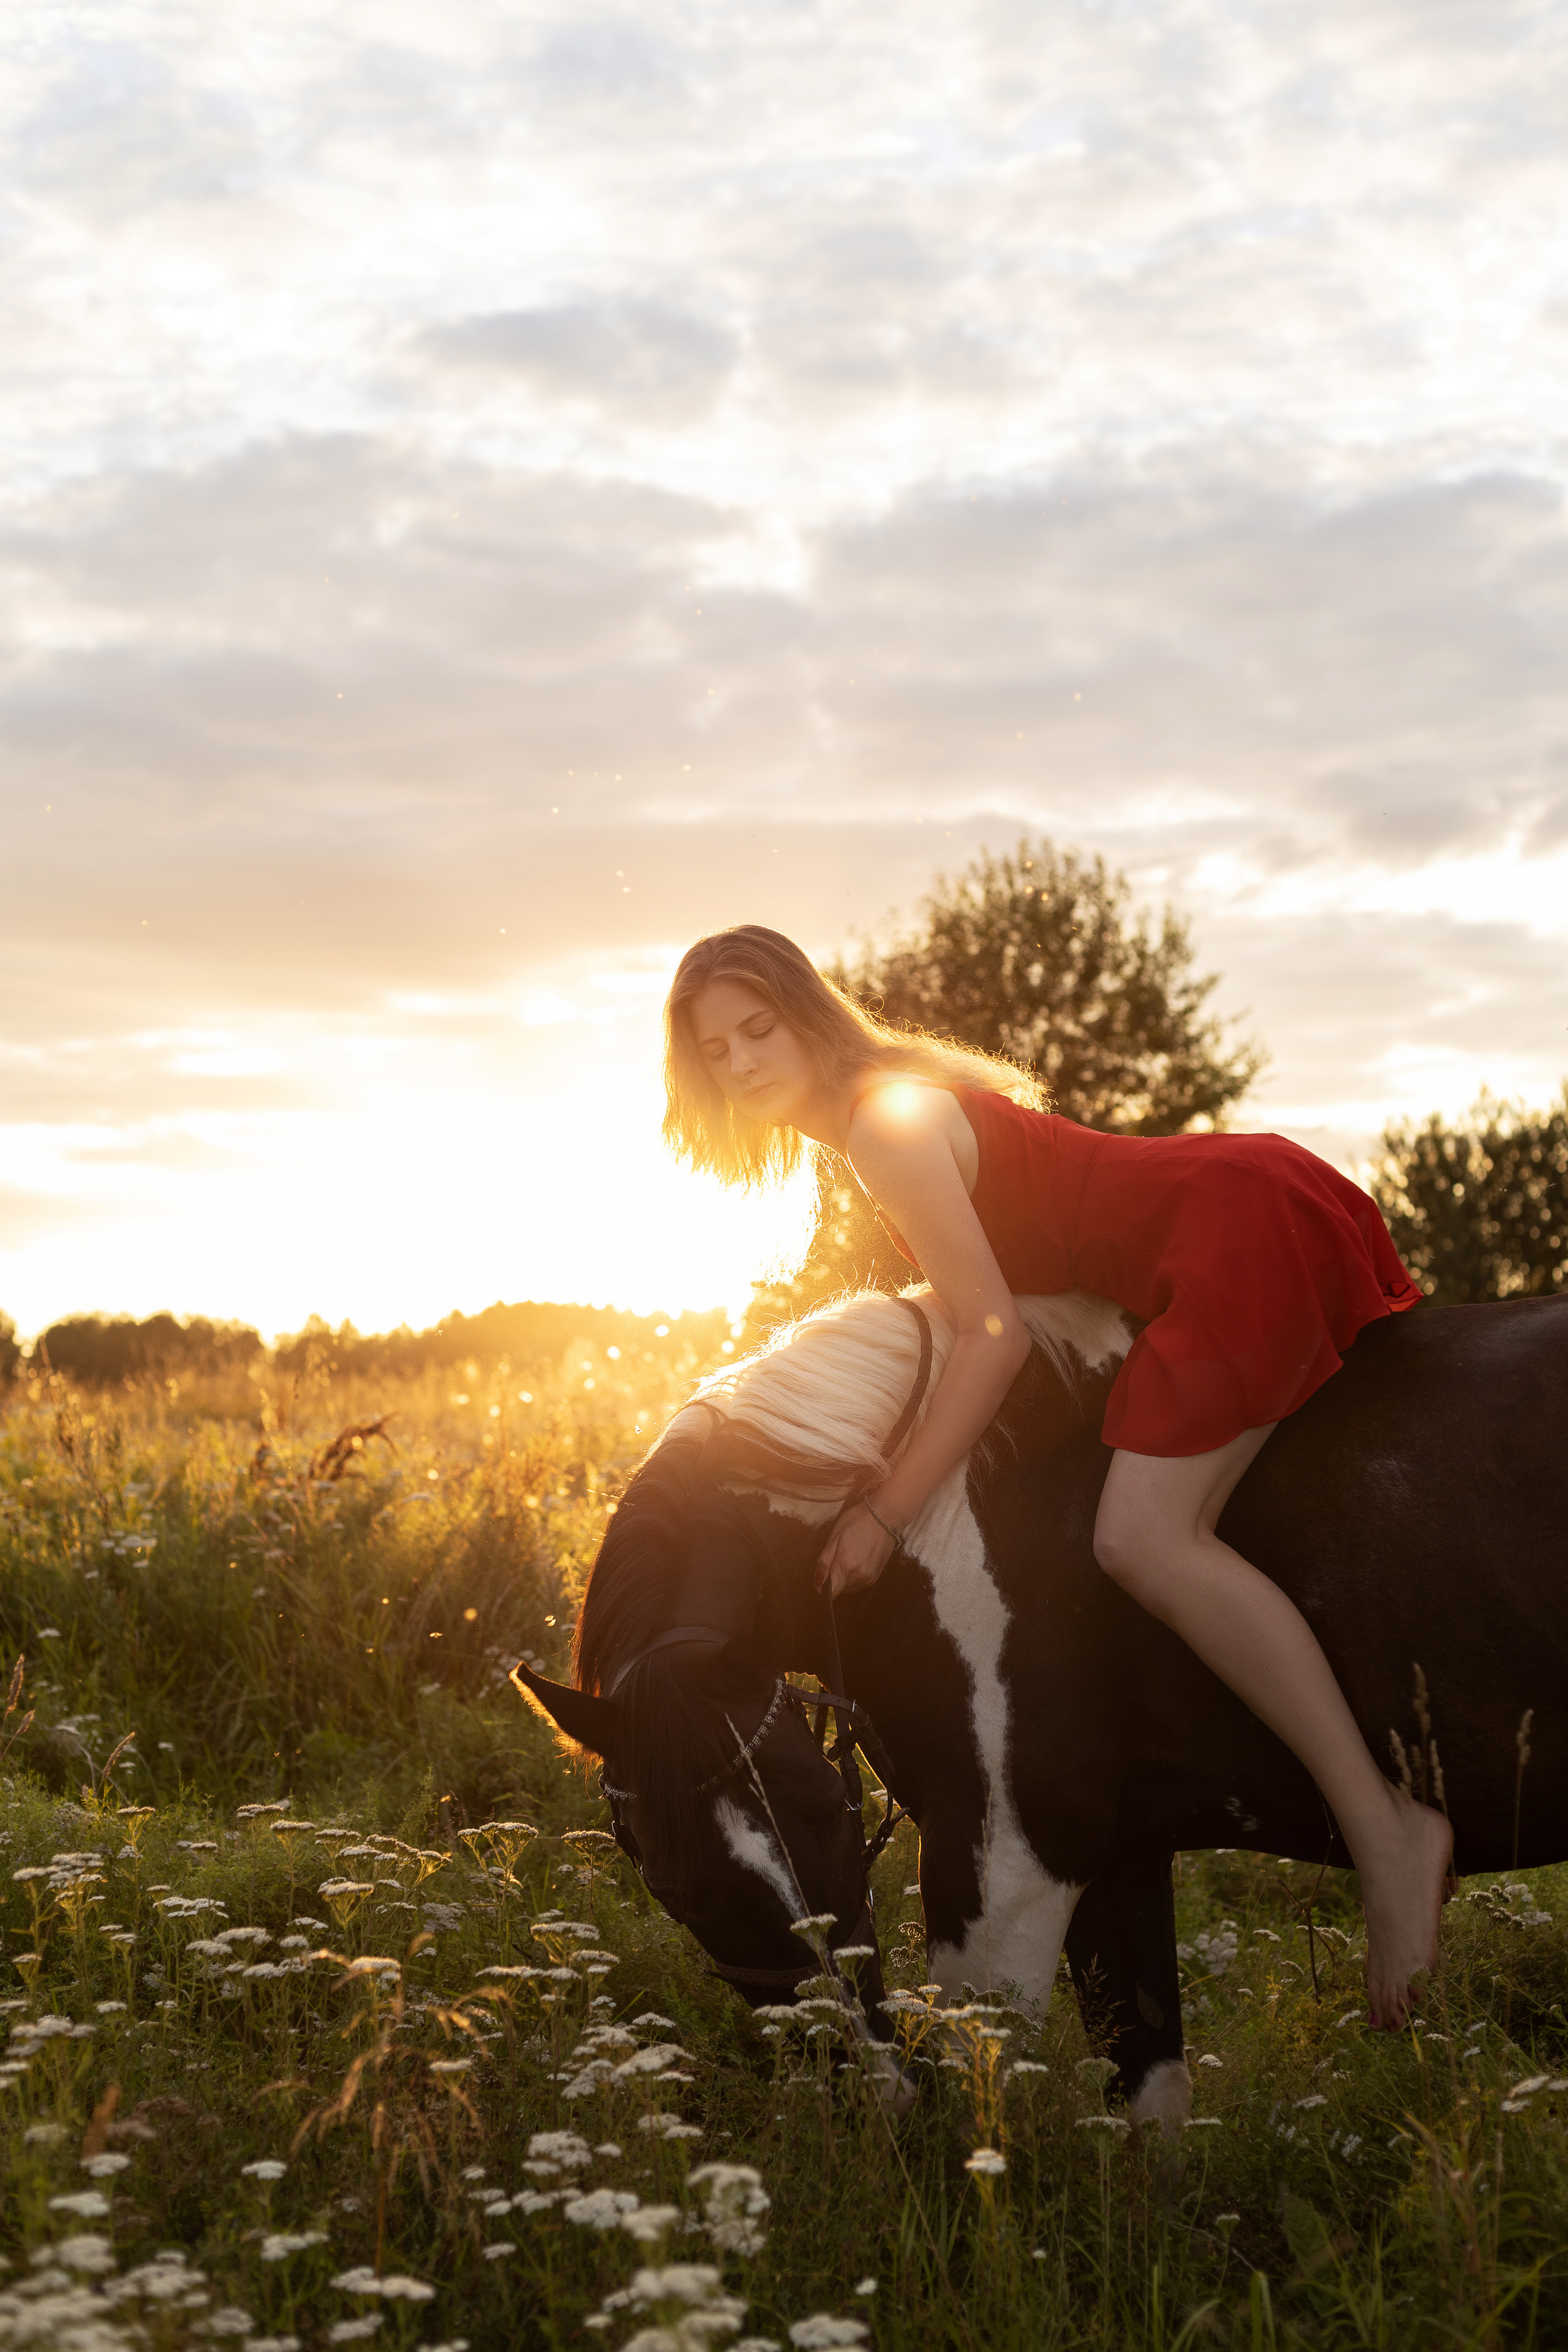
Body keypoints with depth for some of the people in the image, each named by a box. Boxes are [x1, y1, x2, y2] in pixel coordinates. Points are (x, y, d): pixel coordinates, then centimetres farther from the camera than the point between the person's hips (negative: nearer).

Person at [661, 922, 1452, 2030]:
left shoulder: (886, 1119, -15)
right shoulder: (894, 1103, 15)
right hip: (1247, 1225, 11)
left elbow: (997, 1335, -19)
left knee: (1146, 1533, -25)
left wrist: (886, 1514, -16)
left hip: (1245, 1223, -11)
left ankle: (1386, 1827, -26)